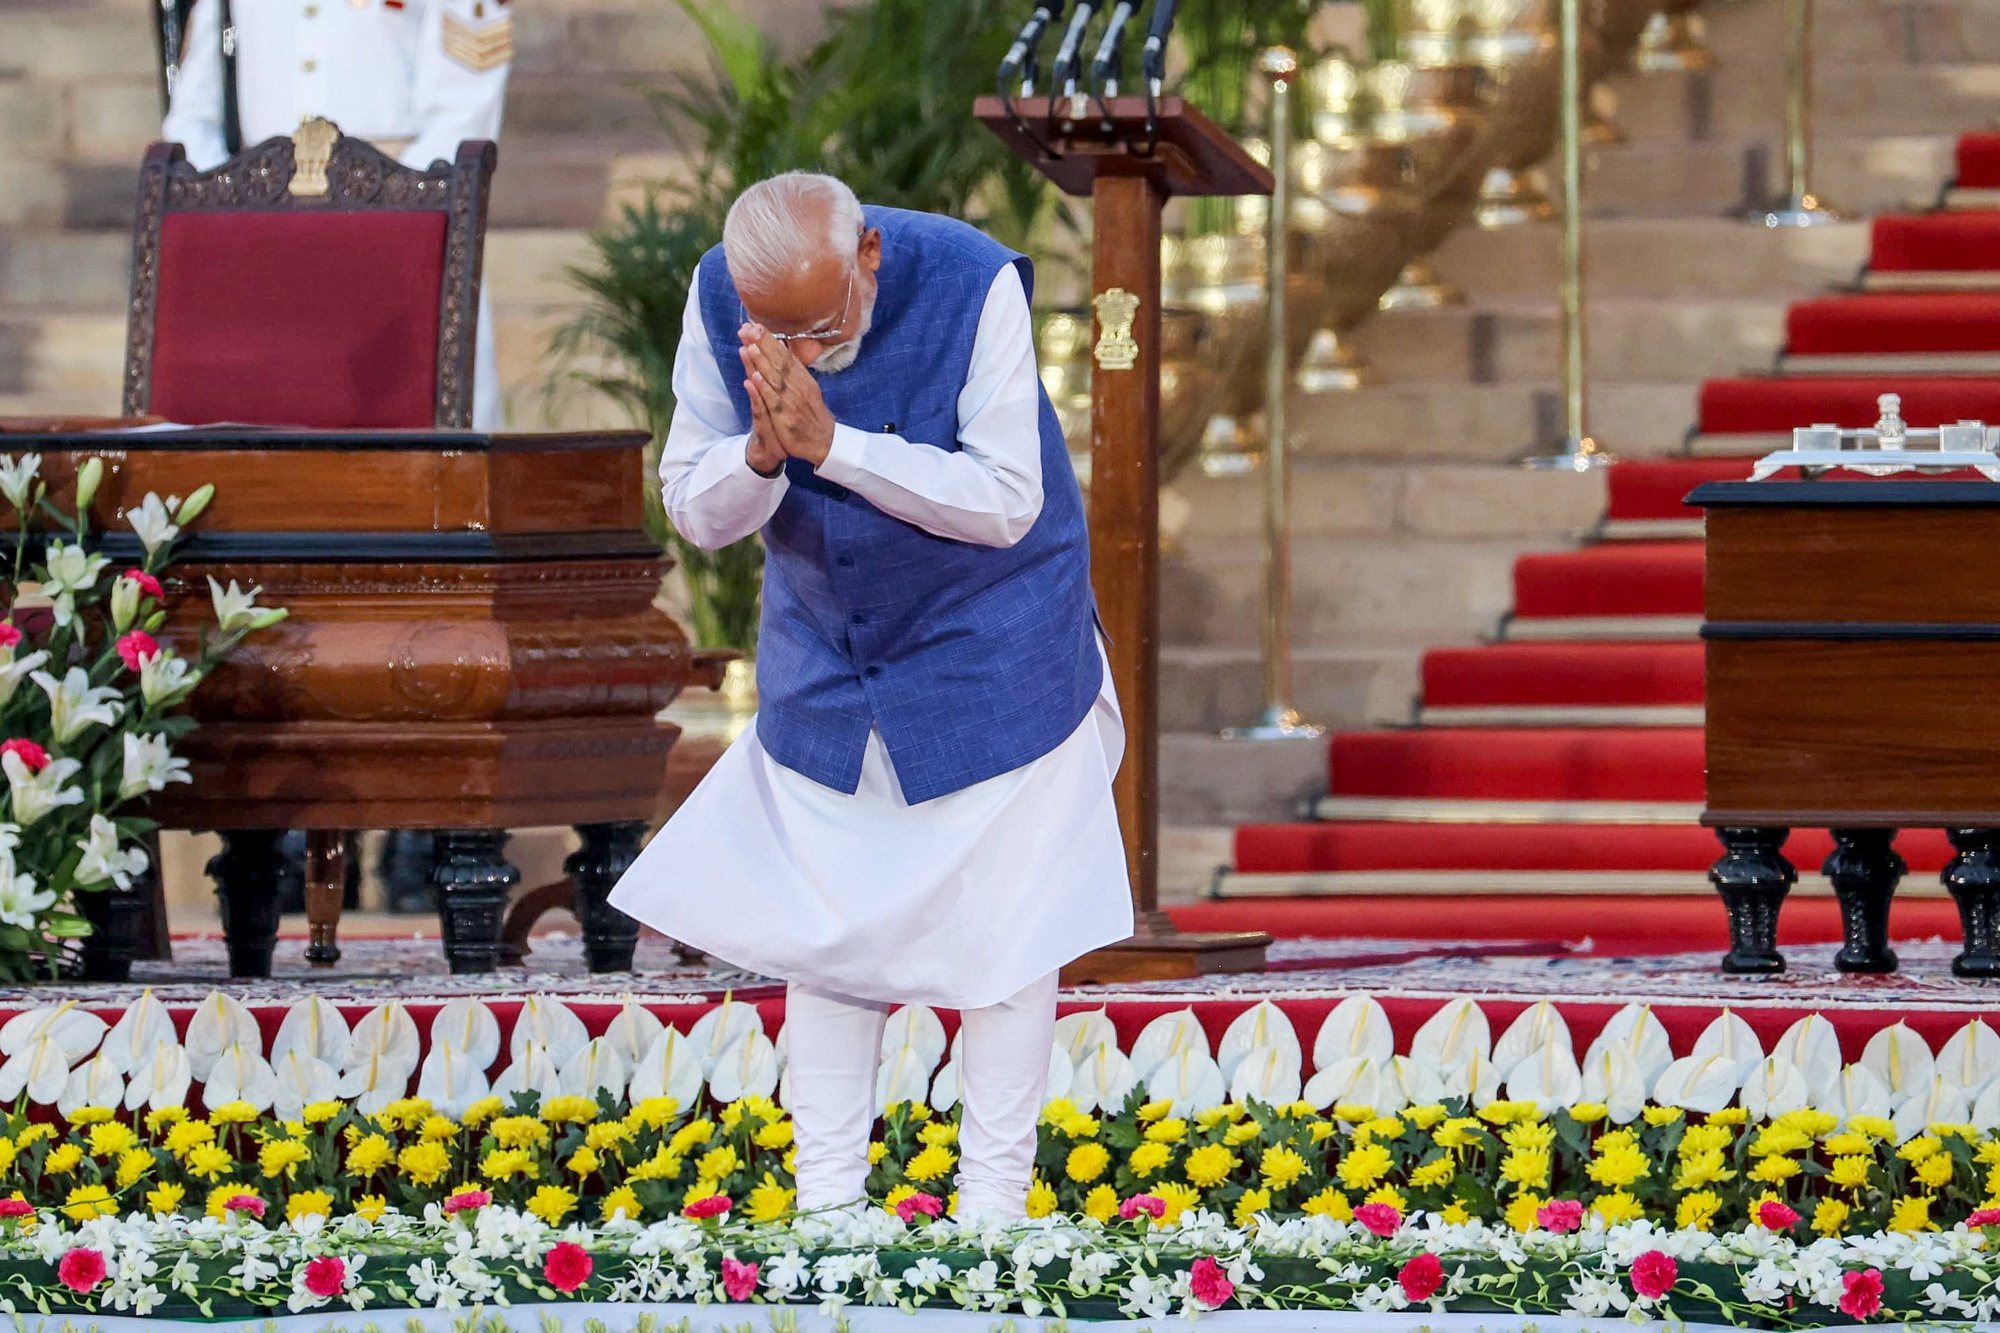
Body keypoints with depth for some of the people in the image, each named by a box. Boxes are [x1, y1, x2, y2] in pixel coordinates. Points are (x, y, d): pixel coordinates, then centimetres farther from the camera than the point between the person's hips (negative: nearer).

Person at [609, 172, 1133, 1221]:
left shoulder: (973, 286, -25)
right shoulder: (719, 300, -15)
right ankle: (826, 1203, 7)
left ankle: (993, 1203, 5)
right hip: (823, 651, 3)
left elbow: (1005, 501, -25)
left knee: (1003, 925, -2)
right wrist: (765, 453, -32)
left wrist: (828, 440, -34)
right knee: (821, 925, 2)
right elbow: (693, 510, -9)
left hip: (987, 650, -3)